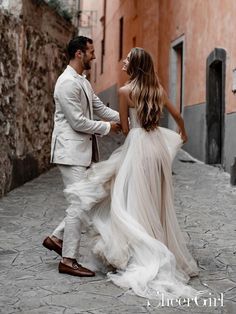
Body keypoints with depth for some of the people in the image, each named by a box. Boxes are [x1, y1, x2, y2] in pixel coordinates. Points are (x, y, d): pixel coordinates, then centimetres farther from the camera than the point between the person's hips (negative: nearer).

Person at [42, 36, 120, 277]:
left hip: (83, 151, 10)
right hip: (71, 151, -10)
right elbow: (77, 122, -20)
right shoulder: (67, 83, -16)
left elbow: (100, 108, 17)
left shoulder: (83, 82, 16)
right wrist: (107, 127, -8)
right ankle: (68, 261, 4)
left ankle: (56, 238, 23)